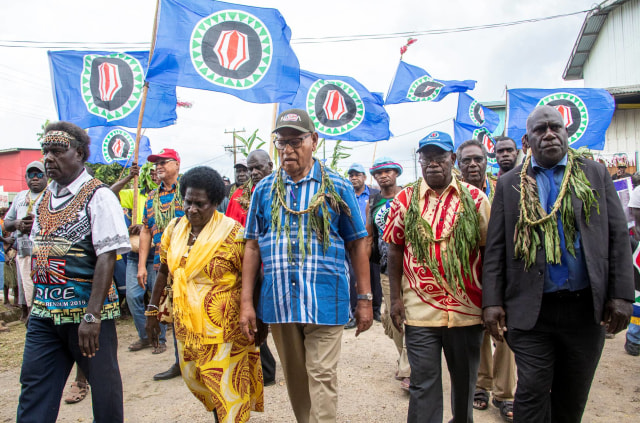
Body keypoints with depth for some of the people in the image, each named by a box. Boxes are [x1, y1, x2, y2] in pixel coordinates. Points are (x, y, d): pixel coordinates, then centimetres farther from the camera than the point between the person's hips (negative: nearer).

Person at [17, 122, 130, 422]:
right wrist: (38, 301, 14)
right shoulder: (44, 198, 11)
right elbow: (38, 250, 18)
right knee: (33, 388, 10)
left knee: (103, 382, 9)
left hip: (87, 311, -6)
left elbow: (107, 257, -18)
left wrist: (92, 315, -22)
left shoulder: (98, 196, -11)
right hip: (44, 311, 6)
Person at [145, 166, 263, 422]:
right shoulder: (174, 229, 4)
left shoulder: (232, 233, -13)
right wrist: (152, 310, 13)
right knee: (197, 381, 19)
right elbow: (164, 270, 13)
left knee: (227, 387, 1)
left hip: (224, 328, -6)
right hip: (187, 325, 6)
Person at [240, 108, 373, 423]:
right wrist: (246, 302, 2)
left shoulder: (338, 187, 0)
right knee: (294, 377, 17)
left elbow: (357, 245, 2)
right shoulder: (264, 190, 6)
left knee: (322, 376, 1)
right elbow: (253, 247, 7)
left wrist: (365, 299, -1)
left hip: (325, 300, -3)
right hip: (278, 301, 3)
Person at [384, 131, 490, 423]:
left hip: (467, 308, 1)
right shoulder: (404, 199, 3)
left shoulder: (475, 198, 2)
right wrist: (396, 297, 0)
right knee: (423, 383, 5)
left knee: (465, 379, 18)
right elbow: (395, 250, 5)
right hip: (420, 310, -1)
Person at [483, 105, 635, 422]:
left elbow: (618, 237, 4)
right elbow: (495, 248, 0)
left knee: (573, 397, 15)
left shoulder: (596, 174, 7)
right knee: (532, 393, 0)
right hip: (531, 310, -1)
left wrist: (622, 296, -3)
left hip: (586, 308, 2)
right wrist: (492, 302, -6)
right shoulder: (510, 184, 4)